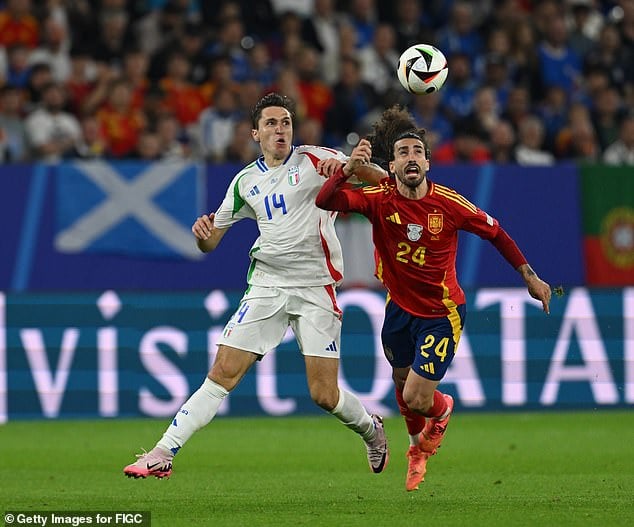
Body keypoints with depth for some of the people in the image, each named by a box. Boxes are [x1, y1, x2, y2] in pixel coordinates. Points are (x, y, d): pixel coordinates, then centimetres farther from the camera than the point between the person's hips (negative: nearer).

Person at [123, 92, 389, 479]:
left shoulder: (314, 160, -1)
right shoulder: (247, 181, 11)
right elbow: (210, 243, 16)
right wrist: (203, 230, -9)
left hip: (315, 288, -3)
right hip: (266, 285, 3)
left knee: (325, 395, -3)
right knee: (223, 373, -8)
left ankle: (370, 430, 28)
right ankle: (163, 454, -8)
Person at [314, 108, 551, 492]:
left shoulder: (449, 204, -19)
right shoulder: (380, 200, -16)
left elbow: (496, 232, -3)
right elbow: (325, 201, -29)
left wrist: (530, 277, 2)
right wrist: (348, 167, -47)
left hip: (442, 314, -3)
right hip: (400, 307, 3)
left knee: (417, 399, -9)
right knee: (402, 381, 20)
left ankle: (442, 408, 30)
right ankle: (418, 449, 51)